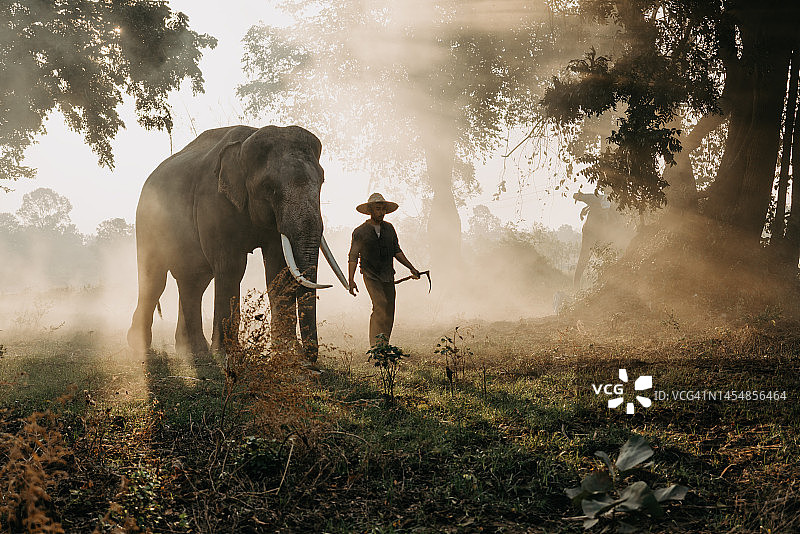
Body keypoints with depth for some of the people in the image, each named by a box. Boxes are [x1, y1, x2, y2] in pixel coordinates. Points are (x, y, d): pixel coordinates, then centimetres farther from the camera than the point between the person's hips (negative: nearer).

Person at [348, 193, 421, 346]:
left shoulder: (389, 229, 8)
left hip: (388, 276, 5)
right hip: (371, 275, -5)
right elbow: (353, 257, -1)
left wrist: (411, 268, 10)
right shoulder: (360, 232, -4)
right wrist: (351, 280, -10)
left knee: (389, 314, 4)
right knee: (380, 306, -22)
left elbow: (396, 251, 17)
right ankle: (376, 345, -22)